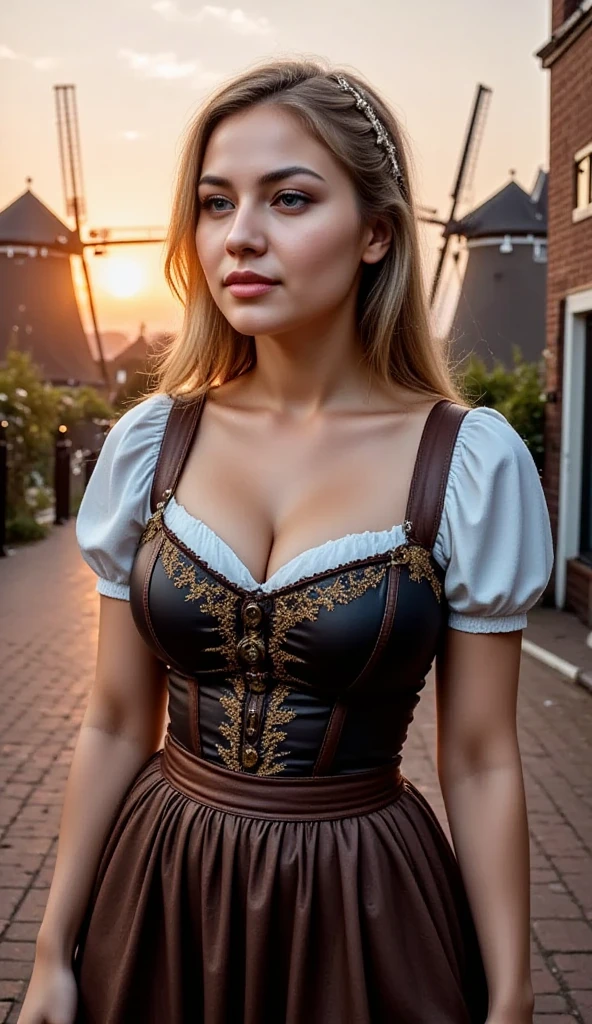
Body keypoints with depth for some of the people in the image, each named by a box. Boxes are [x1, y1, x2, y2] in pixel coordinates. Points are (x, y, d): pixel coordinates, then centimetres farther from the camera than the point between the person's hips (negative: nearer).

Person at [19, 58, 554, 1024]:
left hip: (363, 913, -2)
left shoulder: (473, 463, -13)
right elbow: (116, 724, 1)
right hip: (159, 902, 3)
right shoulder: (148, 443, -5)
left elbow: (481, 763, -7)